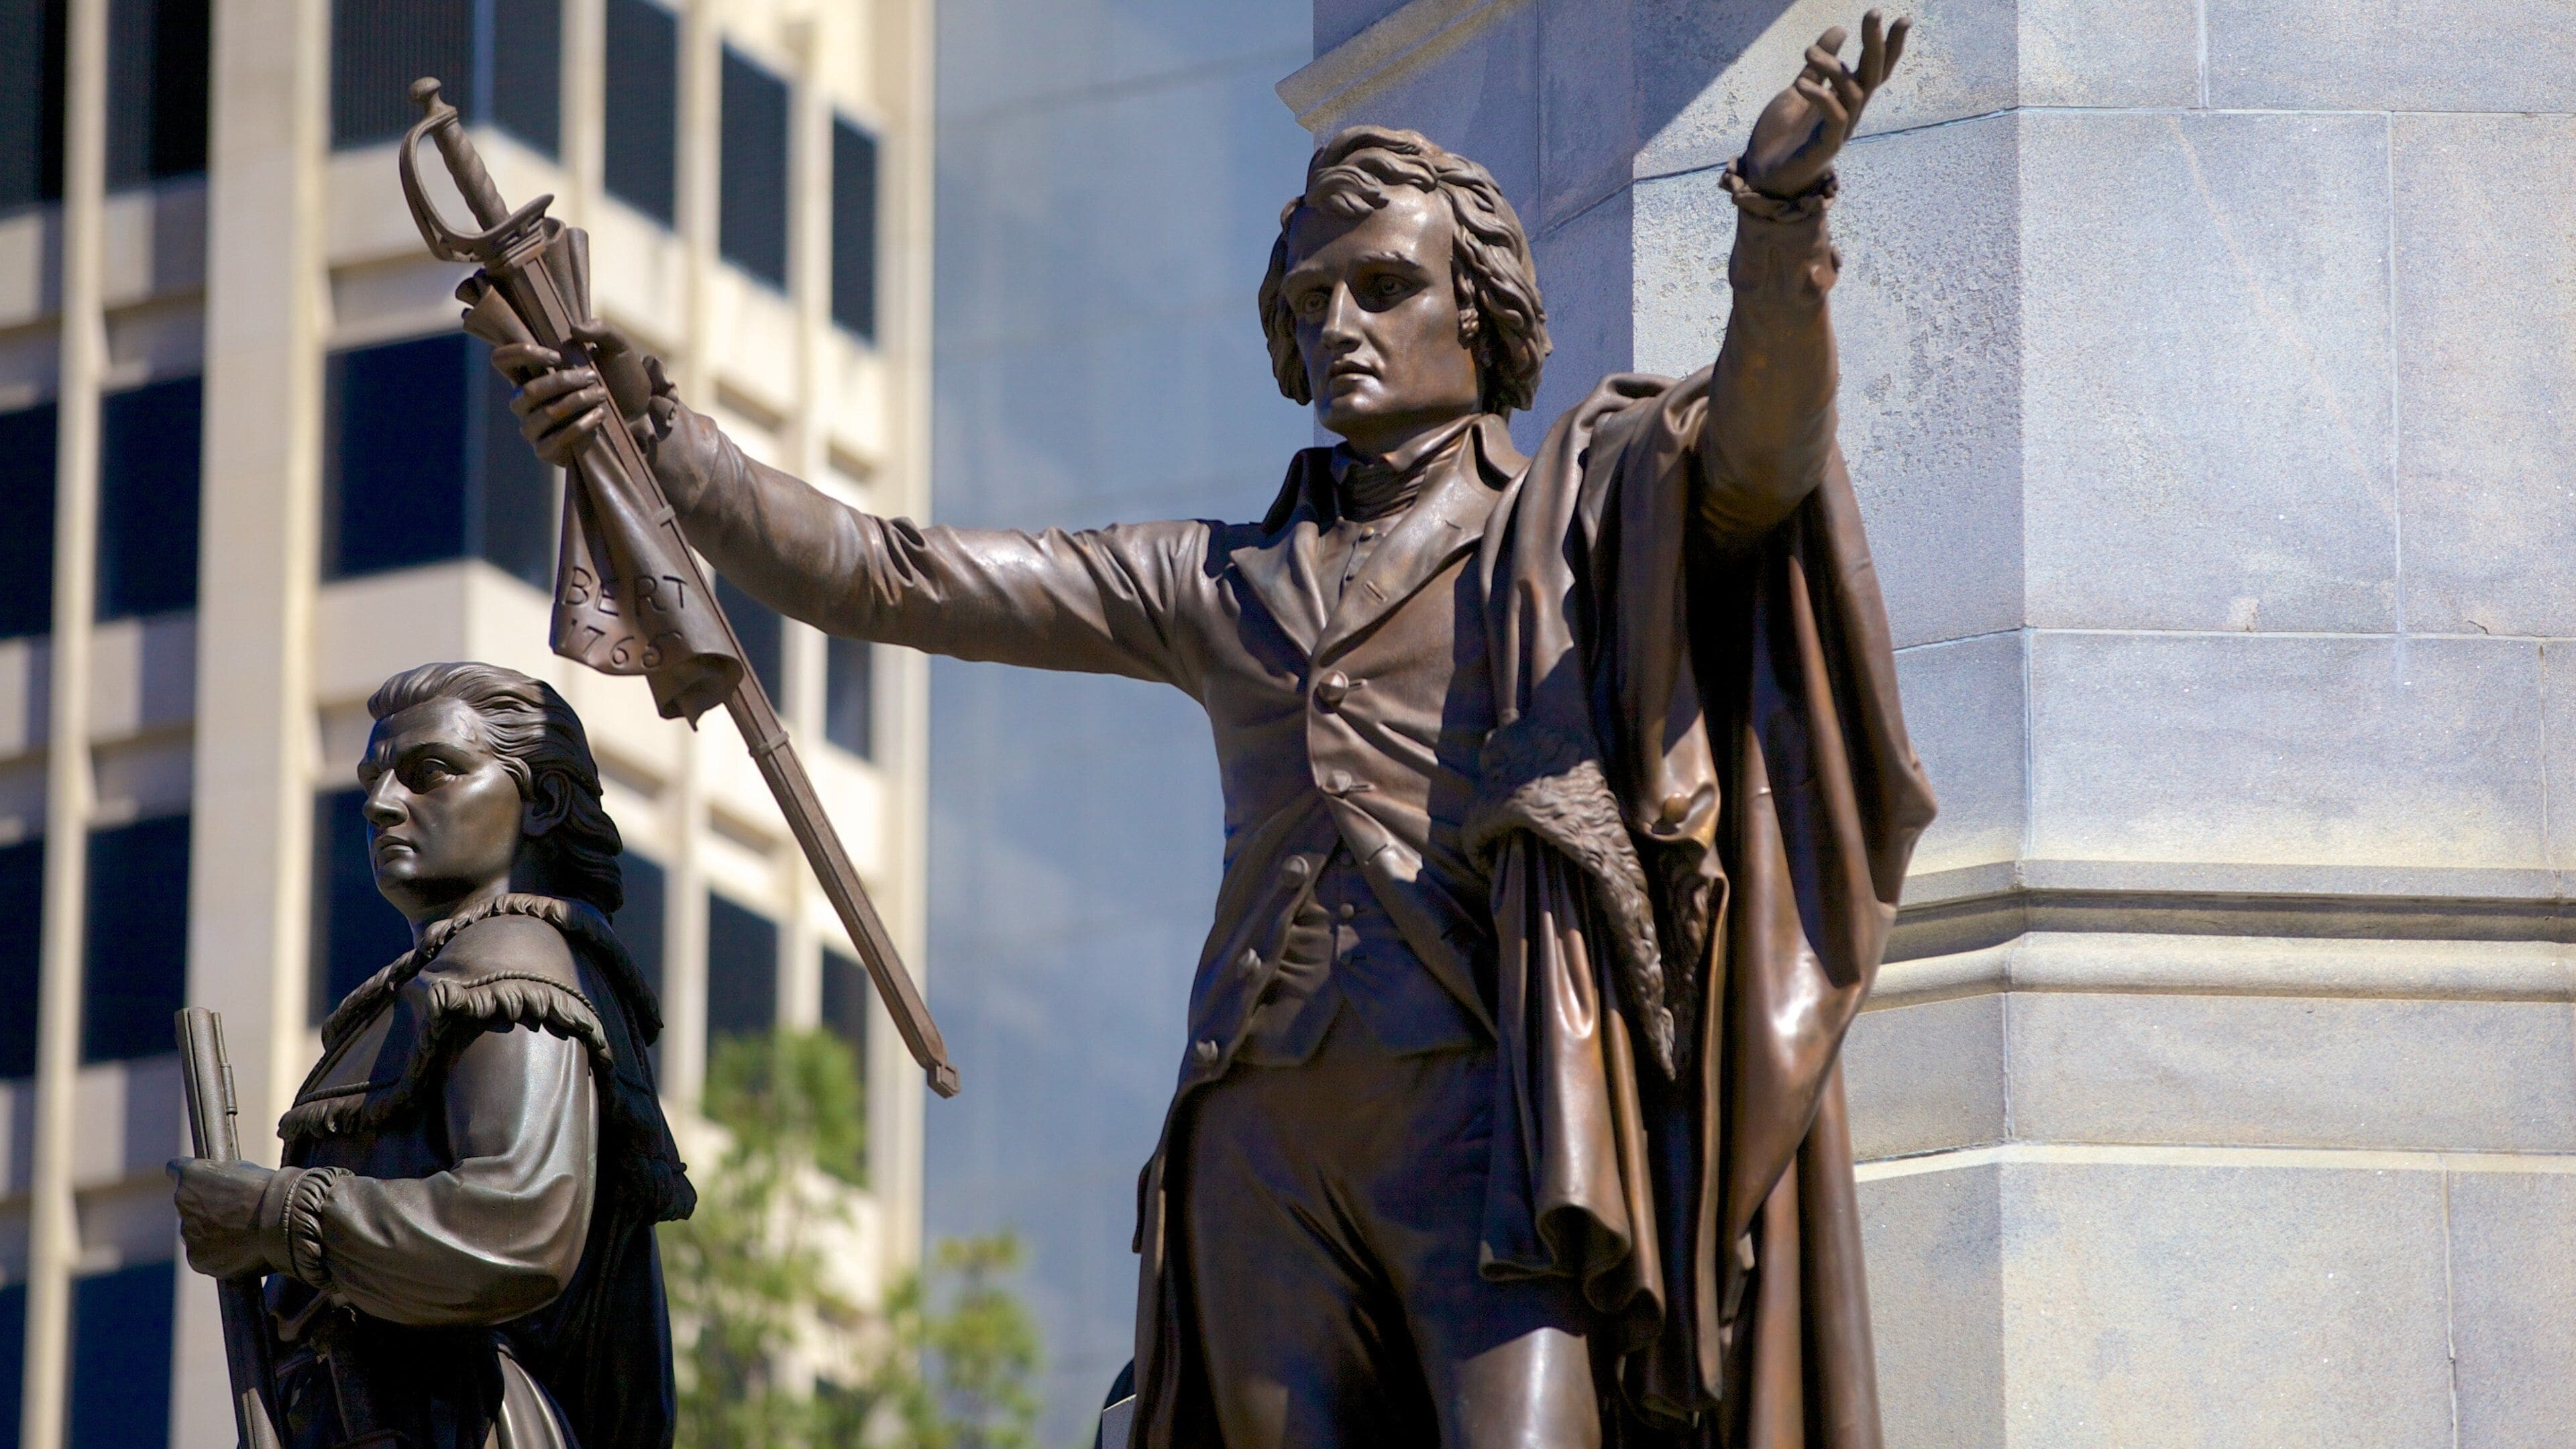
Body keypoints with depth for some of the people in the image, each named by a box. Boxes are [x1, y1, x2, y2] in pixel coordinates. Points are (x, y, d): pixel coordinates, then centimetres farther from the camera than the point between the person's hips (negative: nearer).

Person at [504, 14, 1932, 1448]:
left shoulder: (1574, 511, 14)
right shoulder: (1222, 584, 25)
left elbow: (1757, 444, -7)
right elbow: (887, 578, 23)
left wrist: (1782, 217, -27)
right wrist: (657, 440, 12)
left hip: (1487, 1105, -4)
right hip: (1272, 1124, 5)